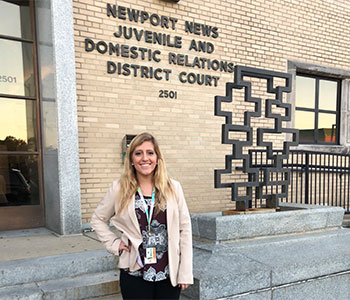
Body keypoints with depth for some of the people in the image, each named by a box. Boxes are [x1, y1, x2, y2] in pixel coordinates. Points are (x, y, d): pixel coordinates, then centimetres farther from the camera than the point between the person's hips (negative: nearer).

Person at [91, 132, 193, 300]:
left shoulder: (173, 188, -2)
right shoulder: (119, 189, -3)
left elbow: (184, 229, -1)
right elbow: (97, 220, 10)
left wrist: (185, 272, -3)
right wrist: (114, 244, -3)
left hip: (170, 274, 1)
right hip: (135, 274, 0)